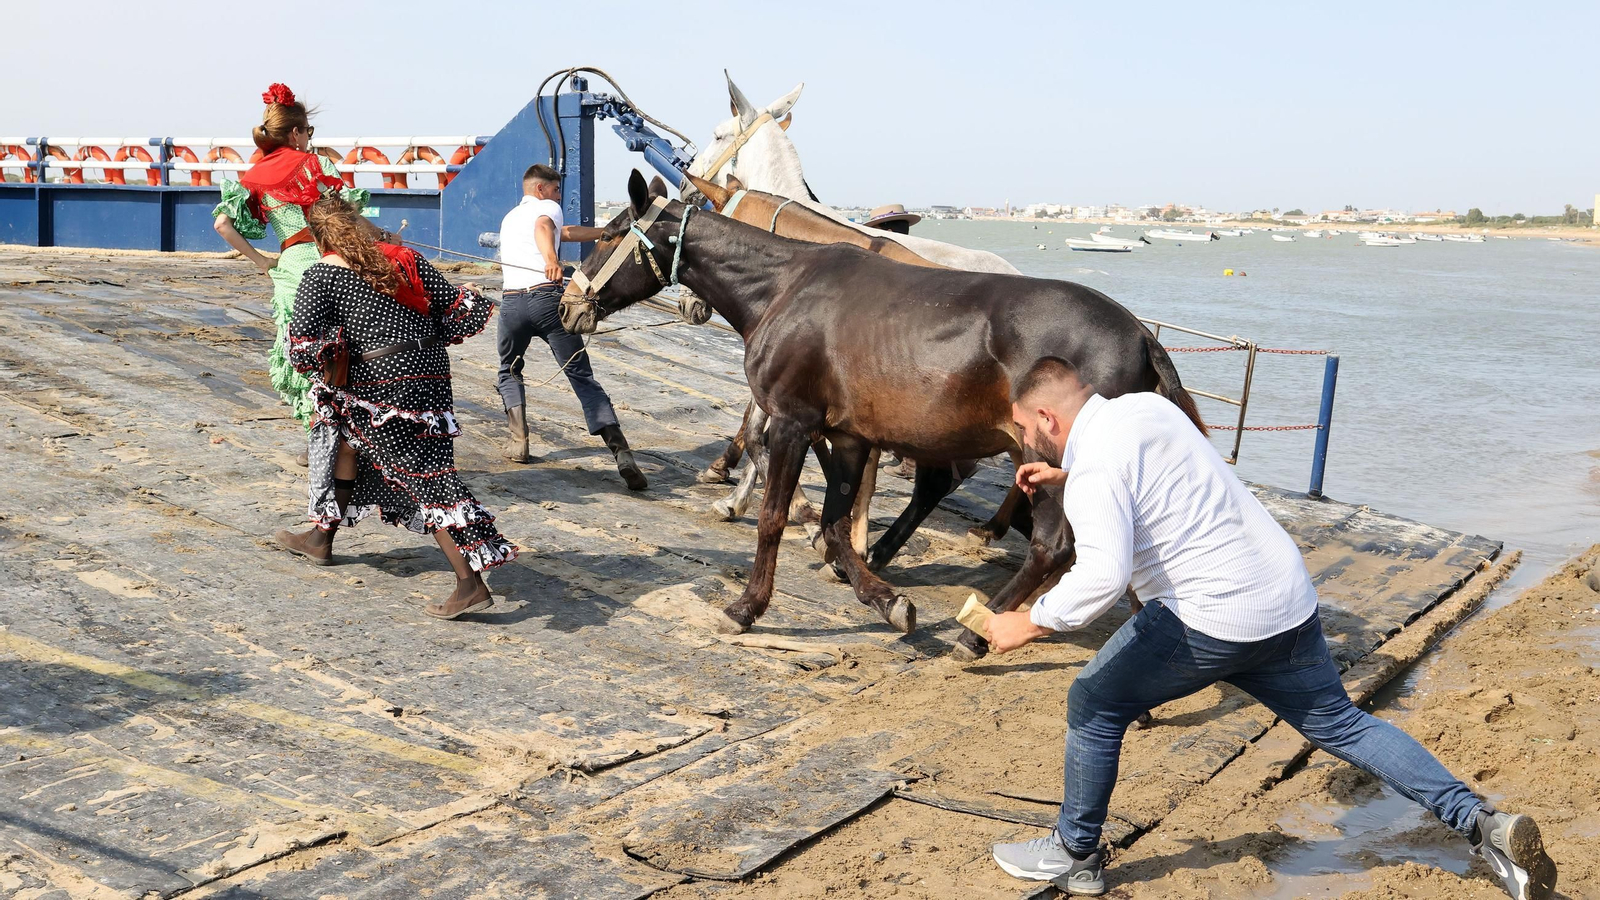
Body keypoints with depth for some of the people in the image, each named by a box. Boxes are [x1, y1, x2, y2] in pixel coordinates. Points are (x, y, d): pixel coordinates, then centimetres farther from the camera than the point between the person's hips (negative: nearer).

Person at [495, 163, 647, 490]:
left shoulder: (509, 218, 31)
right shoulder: (547, 207, 13)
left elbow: (565, 232, 39)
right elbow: (543, 227, -14)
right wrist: (551, 259, -34)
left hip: (511, 302, 4)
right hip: (547, 298, -4)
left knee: (509, 372, 27)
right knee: (582, 377, -4)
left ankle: (518, 442, 13)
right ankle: (621, 451, -15)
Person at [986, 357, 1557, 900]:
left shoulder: (1093, 467, -16)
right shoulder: (1143, 406, 10)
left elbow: (1103, 574, -30)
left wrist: (1027, 625, -18)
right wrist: (1065, 477, 28)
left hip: (1211, 619, -9)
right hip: (1287, 603, 9)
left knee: (1094, 706, 7)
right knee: (1340, 725, 20)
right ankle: (1480, 821, 16)